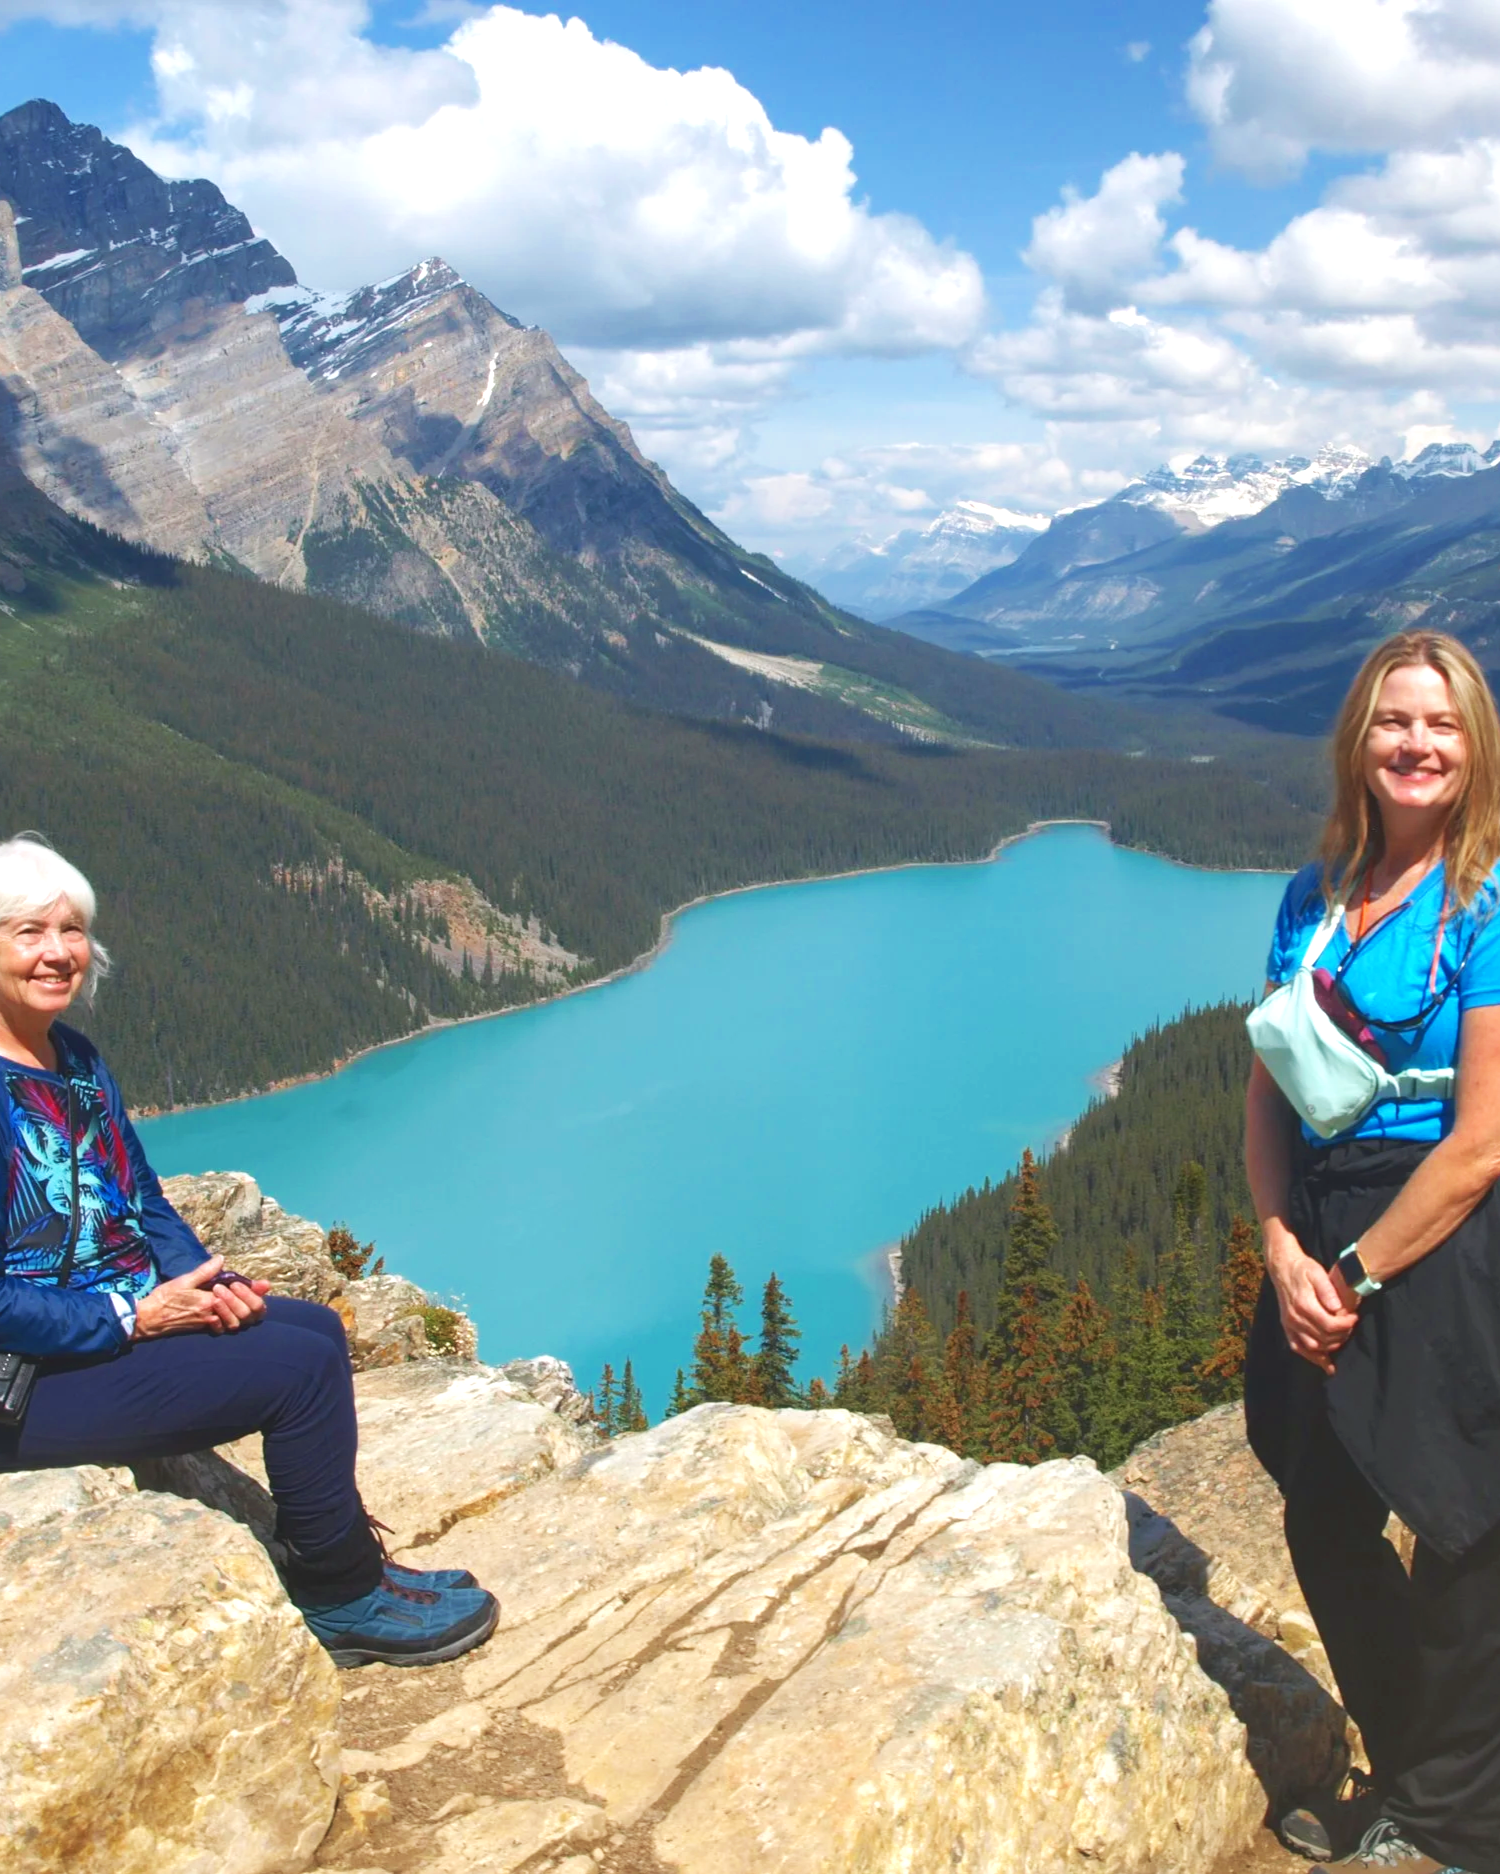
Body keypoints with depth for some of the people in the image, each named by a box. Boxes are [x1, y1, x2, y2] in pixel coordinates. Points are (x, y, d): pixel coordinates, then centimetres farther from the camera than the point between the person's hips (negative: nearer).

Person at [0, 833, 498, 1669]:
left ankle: (347, 1562, 17)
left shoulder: (75, 1058, 7)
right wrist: (131, 1319, -21)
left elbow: (146, 1204, 14)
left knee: (317, 1327, 9)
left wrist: (203, 1280, -3)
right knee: (300, 1365, -15)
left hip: (129, 1312, 10)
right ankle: (342, 1599, 4)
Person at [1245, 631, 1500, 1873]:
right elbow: (1267, 1094, 6)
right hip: (1322, 1252, 7)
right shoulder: (1316, 899, 5)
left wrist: (1357, 1275, -12)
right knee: (1325, 1531, 17)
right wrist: (1285, 1252, -7)